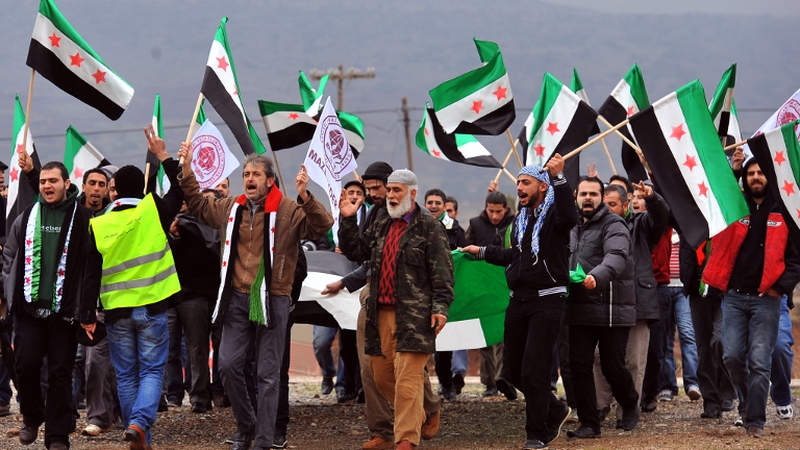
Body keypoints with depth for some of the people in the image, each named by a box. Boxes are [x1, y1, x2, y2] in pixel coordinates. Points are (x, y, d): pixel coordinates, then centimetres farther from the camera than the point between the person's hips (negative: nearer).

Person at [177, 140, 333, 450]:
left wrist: (305, 197, -35)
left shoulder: (289, 210, -8)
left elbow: (322, 228, -21)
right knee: (228, 364, 2)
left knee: (268, 374, 1)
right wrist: (187, 172, 15)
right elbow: (199, 206, 25)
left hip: (273, 300, -5)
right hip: (237, 299, 5)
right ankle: (246, 425, 23)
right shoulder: (230, 208, 8)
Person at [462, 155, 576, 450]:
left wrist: (558, 178, -38)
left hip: (547, 301, -8)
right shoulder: (520, 219, 18)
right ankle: (555, 412, 31)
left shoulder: (553, 213, -6)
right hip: (519, 301, 8)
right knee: (516, 369, 10)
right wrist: (482, 252, 36)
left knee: (533, 370, -8)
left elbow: (568, 218, -32)